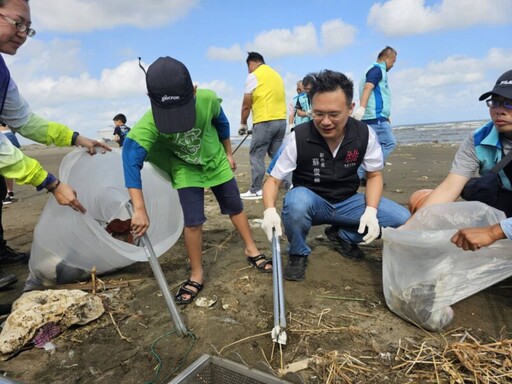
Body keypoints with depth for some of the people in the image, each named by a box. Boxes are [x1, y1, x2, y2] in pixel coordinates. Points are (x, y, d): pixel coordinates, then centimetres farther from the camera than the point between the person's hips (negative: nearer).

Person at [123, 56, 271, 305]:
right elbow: (131, 160, -40)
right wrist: (139, 209, -47)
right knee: (193, 221, -7)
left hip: (216, 162, 2)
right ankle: (197, 275, 12)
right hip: (186, 171, -2)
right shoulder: (149, 124, -35)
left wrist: (228, 154, 6)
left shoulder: (208, 99, -29)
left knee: (235, 207, 12)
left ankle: (251, 250, 33)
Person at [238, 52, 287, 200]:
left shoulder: (253, 76, -2)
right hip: (281, 120, 7)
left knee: (256, 156, -1)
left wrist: (243, 123, 11)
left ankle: (256, 190, 0)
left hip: (264, 121, -7)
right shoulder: (277, 75, 20)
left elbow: (246, 105, -1)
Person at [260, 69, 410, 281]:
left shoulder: (364, 134, -12)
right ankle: (298, 254, -7)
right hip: (311, 201, -3)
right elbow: (273, 180, -15)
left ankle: (343, 235, 10)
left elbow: (374, 175, 0)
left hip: (347, 202, 3)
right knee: (296, 200, -39)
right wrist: (270, 211, -37)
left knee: (403, 219, -16)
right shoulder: (298, 138, -20)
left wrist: (371, 210, -19)